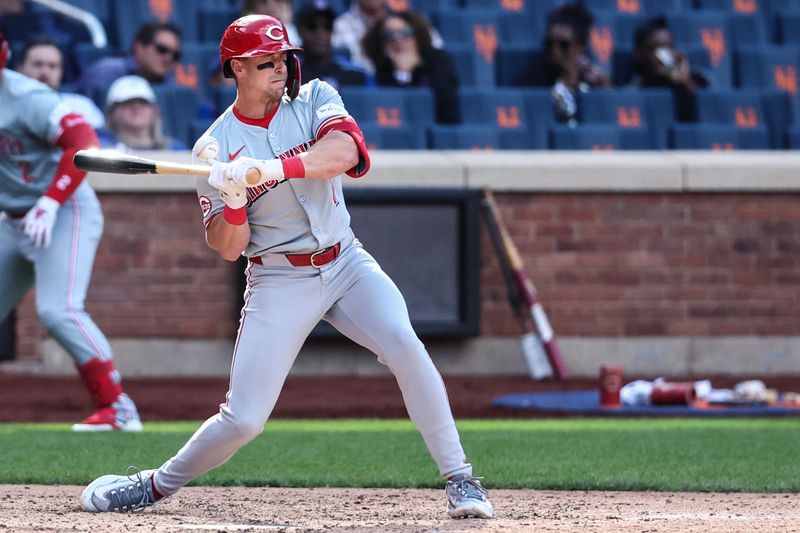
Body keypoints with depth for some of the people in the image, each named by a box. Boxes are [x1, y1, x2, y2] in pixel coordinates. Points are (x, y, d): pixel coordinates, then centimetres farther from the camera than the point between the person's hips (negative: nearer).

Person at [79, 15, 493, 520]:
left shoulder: (315, 99, -1)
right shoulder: (216, 148, -5)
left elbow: (345, 151, -23)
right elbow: (227, 247, -7)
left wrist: (273, 168, -36)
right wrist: (233, 200, -27)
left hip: (346, 263, 2)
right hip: (279, 281, -2)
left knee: (403, 345, -25)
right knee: (244, 419, -7)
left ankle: (460, 479, -16)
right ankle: (158, 485, 18)